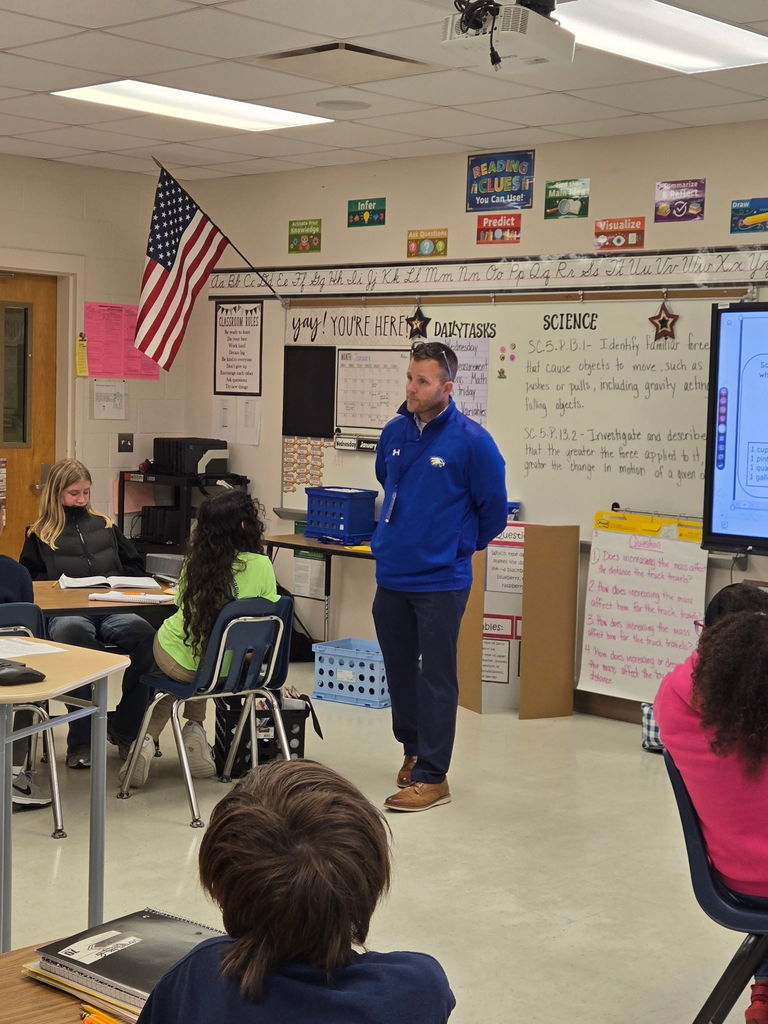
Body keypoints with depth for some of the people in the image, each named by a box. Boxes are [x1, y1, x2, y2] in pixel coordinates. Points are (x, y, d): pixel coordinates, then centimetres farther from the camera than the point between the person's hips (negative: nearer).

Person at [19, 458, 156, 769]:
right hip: (65, 612, -2)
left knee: (144, 634, -35)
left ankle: (125, 728, -18)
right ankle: (80, 740, -37)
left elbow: (135, 565, 29)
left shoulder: (105, 525, 26)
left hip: (111, 608, 2)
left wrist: (115, 583, 9)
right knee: (74, 634, -43)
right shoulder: (40, 535, 20)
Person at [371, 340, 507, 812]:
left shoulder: (472, 441, -13)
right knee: (399, 669, 15)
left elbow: (494, 510, -3)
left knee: (436, 678, -1)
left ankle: (433, 777, 4)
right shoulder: (394, 432, 3)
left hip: (440, 580, -5)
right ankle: (414, 750, 34)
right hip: (391, 576, 6)